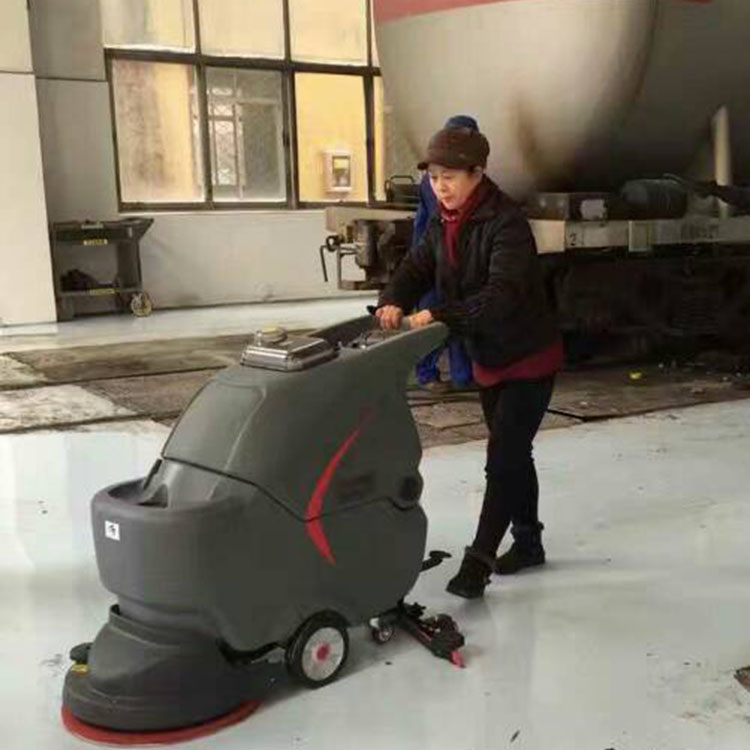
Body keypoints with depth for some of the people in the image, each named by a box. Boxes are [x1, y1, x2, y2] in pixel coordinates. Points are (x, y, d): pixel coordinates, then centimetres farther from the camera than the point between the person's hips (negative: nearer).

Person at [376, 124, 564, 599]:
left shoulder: (506, 222, -23)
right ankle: (529, 542, 34)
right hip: (487, 360, 8)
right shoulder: (442, 225, 2)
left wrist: (439, 316, -41)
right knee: (513, 455, 19)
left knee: (503, 460, -8)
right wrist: (394, 303, -20)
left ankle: (478, 561, -3)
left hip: (529, 359, -8)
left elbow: (501, 295, -33)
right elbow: (417, 268, 2)